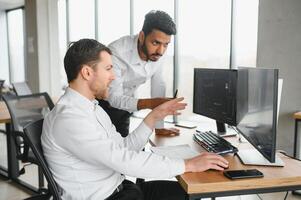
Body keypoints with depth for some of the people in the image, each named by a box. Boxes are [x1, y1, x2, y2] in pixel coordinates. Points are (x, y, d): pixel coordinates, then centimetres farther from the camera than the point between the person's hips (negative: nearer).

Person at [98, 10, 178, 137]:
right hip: (104, 103, -4)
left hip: (125, 105, 5)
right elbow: (114, 98, -31)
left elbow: (158, 86, -6)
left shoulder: (158, 54, -14)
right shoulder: (117, 52, -32)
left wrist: (159, 127, -4)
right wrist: (151, 103, -46)